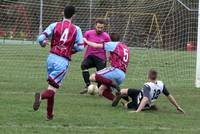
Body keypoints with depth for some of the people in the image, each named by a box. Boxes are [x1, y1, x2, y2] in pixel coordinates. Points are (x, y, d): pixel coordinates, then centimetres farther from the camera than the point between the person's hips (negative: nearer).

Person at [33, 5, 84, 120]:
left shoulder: (55, 25, 3)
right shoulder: (76, 29, 1)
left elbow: (41, 38, -4)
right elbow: (80, 47, -3)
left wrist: (43, 43, 19)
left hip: (52, 57, 3)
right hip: (63, 61, -3)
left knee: (51, 84, 19)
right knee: (53, 89, -6)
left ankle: (50, 113, 19)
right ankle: (41, 96, -39)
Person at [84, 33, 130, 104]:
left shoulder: (114, 44, 2)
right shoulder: (126, 48, 24)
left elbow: (96, 46, 2)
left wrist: (86, 41, 17)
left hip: (116, 70, -8)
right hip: (123, 75, 8)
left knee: (93, 77, -18)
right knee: (101, 90, 14)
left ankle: (112, 83, -32)